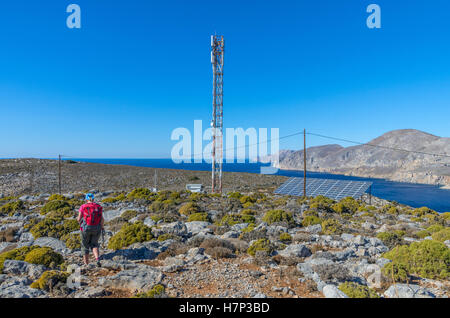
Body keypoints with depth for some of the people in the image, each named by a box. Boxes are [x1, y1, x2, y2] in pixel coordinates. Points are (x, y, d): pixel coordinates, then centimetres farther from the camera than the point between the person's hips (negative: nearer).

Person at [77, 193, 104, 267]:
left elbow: (79, 219, -4)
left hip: (86, 228, -2)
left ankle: (86, 263, 23)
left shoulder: (83, 207, -5)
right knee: (94, 244, 17)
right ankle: (97, 259, -8)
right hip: (96, 229, 2)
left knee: (85, 245, 17)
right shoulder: (99, 207, 0)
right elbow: (102, 219, -2)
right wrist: (101, 227, 15)